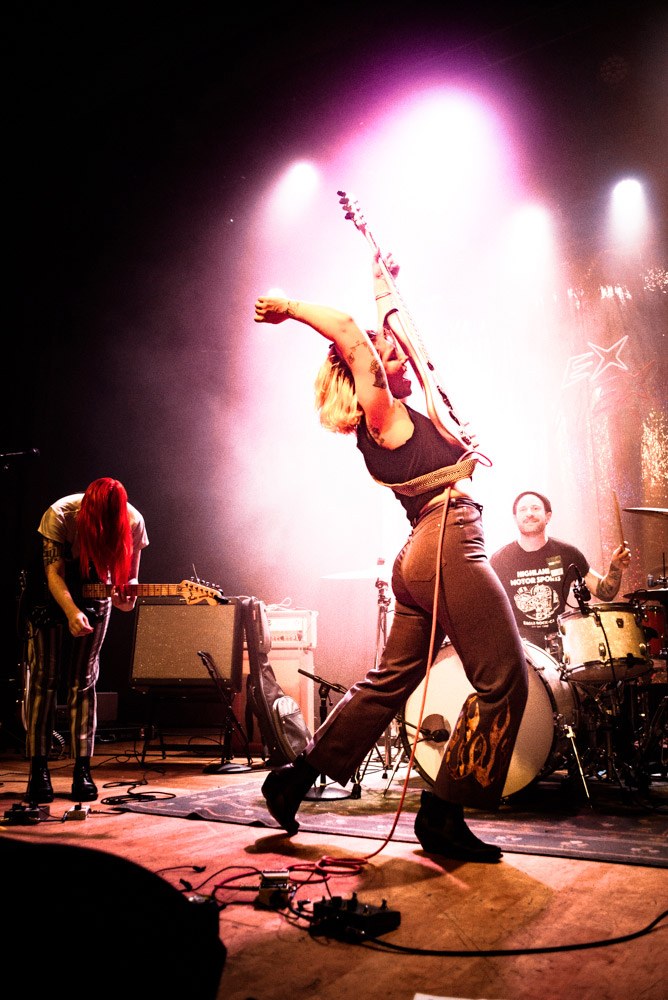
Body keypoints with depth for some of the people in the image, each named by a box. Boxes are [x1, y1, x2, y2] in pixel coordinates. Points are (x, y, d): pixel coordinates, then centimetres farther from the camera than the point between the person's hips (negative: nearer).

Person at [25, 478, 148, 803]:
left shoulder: (133, 522, -21)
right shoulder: (61, 515, -28)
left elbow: (128, 576, -10)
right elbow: (54, 573, -27)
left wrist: (126, 597, -32)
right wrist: (72, 613, -41)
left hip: (95, 595, 1)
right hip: (52, 596, -1)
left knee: (82, 681, 0)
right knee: (44, 678, -3)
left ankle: (82, 770, 5)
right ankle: (38, 769, 6)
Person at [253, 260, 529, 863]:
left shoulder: (394, 416, 19)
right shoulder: (383, 415, -5)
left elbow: (387, 336, 33)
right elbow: (350, 335, -13)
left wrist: (385, 291, 38)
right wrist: (292, 308, -1)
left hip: (424, 560, 10)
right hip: (449, 545, -10)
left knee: (390, 682, 14)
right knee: (505, 683, -4)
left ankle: (298, 777, 20)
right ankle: (443, 814, 2)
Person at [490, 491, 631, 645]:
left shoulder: (567, 554, 4)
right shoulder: (499, 560, 0)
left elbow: (604, 592, 6)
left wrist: (615, 568, -12)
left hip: (558, 637, 2)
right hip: (517, 641, -2)